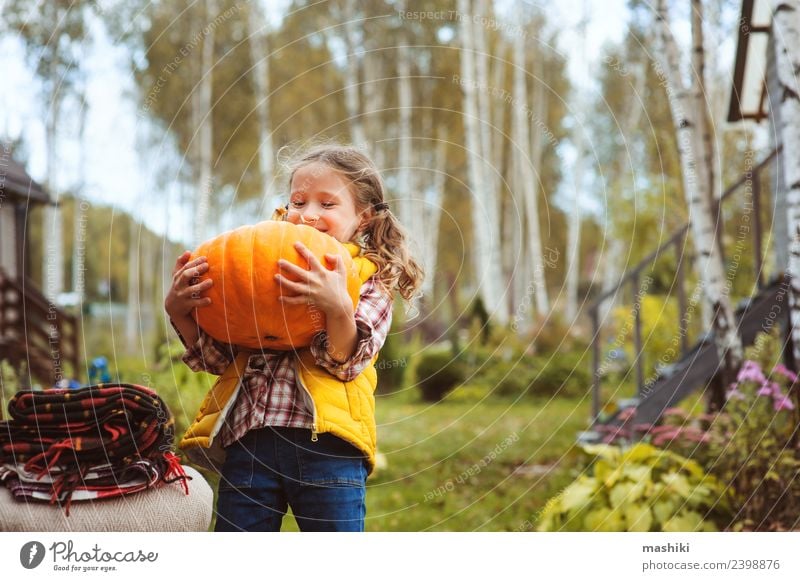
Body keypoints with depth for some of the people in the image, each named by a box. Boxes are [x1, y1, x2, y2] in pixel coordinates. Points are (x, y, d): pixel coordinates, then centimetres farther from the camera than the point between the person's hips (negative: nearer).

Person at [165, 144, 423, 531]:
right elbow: (217, 358, 13)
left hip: (327, 445, -3)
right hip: (248, 441, 4)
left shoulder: (370, 279, 7)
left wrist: (337, 306, -26)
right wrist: (178, 312, -3)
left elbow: (346, 363, -8)